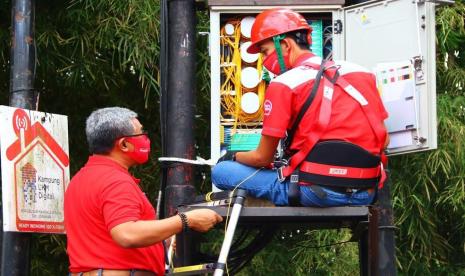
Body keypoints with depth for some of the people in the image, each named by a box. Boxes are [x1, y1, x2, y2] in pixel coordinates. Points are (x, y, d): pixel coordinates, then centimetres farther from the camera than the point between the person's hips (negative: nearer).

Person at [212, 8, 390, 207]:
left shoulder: (283, 85, -4)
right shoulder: (360, 73, 12)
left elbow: (263, 157, 1)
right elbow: (383, 141, 15)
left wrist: (233, 157, 22)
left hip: (316, 193, -6)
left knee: (221, 172, 2)